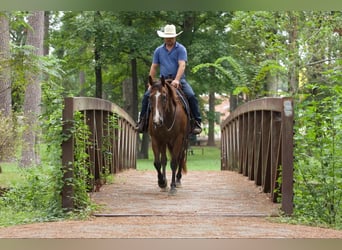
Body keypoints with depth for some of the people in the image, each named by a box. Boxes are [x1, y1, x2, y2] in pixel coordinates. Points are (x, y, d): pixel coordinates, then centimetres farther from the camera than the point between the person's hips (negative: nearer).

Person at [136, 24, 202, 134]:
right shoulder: (158, 51, 10)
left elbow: (182, 65, -15)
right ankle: (142, 121, -4)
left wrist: (176, 80, -30)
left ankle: (197, 122, -17)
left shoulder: (181, 49, -3)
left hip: (178, 80, -3)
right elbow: (154, 67, 13)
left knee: (191, 96, -25)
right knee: (147, 95, -14)